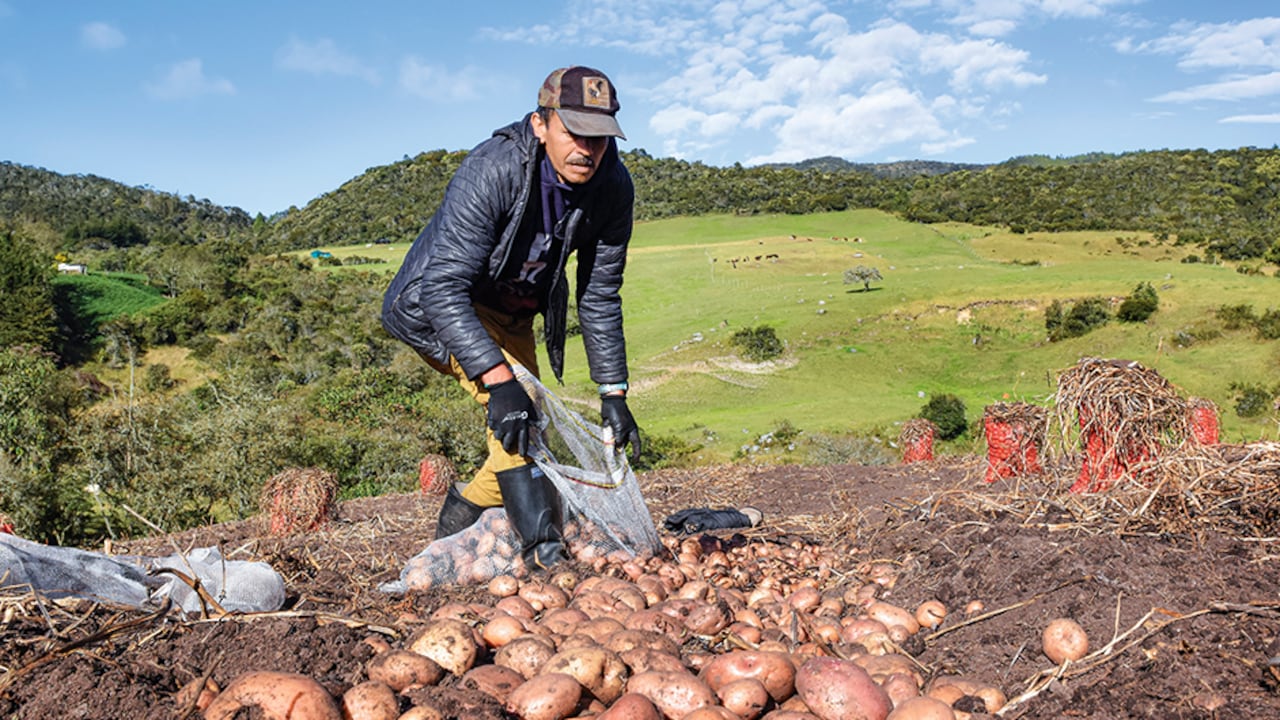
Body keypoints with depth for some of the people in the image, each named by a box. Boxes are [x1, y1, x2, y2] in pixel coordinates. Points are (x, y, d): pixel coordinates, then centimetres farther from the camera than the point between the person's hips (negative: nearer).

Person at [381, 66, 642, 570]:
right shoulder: (491, 171, -35)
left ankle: (451, 535, 27)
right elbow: (443, 289, -39)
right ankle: (544, 550, -25)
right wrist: (500, 380, -48)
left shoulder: (612, 187, -19)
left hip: (512, 315, 7)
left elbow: (599, 295, -10)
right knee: (514, 418, -28)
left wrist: (613, 393, -13)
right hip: (437, 308, -6)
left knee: (528, 427, 7)